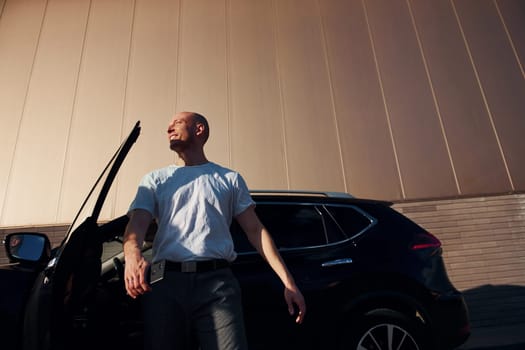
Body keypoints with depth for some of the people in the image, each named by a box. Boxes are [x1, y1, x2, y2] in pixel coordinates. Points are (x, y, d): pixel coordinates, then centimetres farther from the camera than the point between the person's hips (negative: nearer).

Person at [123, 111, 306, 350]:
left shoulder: (230, 179, 17)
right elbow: (136, 224, 3)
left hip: (217, 281, -1)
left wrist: (288, 282, 0)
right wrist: (133, 257, -22)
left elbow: (256, 230, 10)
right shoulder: (155, 179, 19)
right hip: (166, 282, 2)